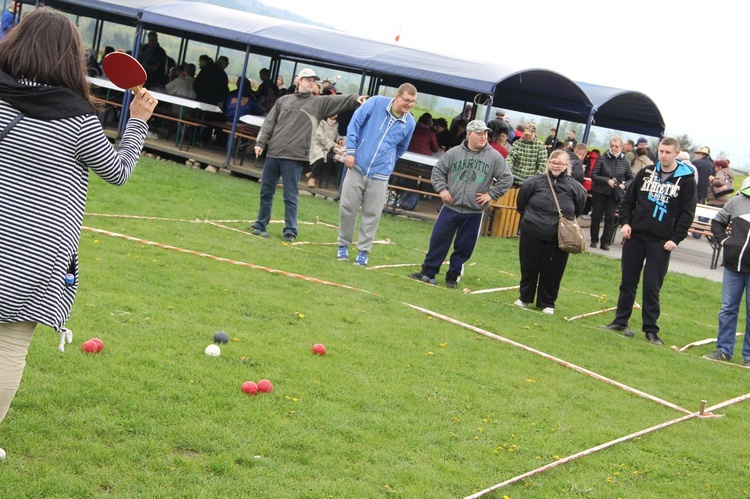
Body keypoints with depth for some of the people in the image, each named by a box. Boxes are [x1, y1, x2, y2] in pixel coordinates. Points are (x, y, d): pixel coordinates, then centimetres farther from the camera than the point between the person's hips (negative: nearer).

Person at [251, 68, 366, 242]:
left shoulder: (319, 102, 7)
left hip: (294, 157, -3)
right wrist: (260, 143, 3)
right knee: (266, 192, 10)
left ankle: (290, 231, 3)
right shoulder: (284, 100, 14)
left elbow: (340, 100, -7)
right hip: (273, 153, 3)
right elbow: (269, 123, 12)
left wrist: (355, 99, -24)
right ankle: (261, 224, 22)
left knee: (290, 196, -3)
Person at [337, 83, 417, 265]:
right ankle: (343, 245, 22)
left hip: (380, 175, 1)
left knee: (372, 214, 4)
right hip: (357, 167, -1)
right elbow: (355, 124, -4)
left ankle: (363, 251, 15)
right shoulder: (376, 103, -6)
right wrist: (351, 151, -9)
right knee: (347, 208, 5)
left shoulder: (409, 123, 0)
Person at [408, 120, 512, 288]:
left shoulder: (494, 157, -3)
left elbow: (506, 179, 0)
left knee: (464, 246, 6)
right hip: (451, 207, 1)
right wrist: (442, 189, -5)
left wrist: (491, 194, -6)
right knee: (438, 240, 3)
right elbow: (438, 170, 8)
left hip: (474, 212, 0)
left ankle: (453, 276, 20)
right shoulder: (454, 153, 0)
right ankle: (428, 272, 15)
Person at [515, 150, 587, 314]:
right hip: (532, 234, 0)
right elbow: (521, 203, 9)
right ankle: (524, 297, 29)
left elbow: (578, 209, 11)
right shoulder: (535, 182, -6)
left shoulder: (574, 187, -5)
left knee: (552, 272, 6)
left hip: (558, 238, 0)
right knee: (529, 268, 10)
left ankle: (547, 303, 22)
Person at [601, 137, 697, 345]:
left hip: (661, 242, -3)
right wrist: (625, 222, -1)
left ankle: (651, 330, 5)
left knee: (652, 287, -3)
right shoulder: (646, 172, 6)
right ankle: (620, 321, 20)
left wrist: (676, 238, -10)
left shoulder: (686, 180, -3)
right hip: (635, 236, 3)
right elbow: (628, 199, 12)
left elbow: (687, 213, -3)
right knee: (628, 282, 10)